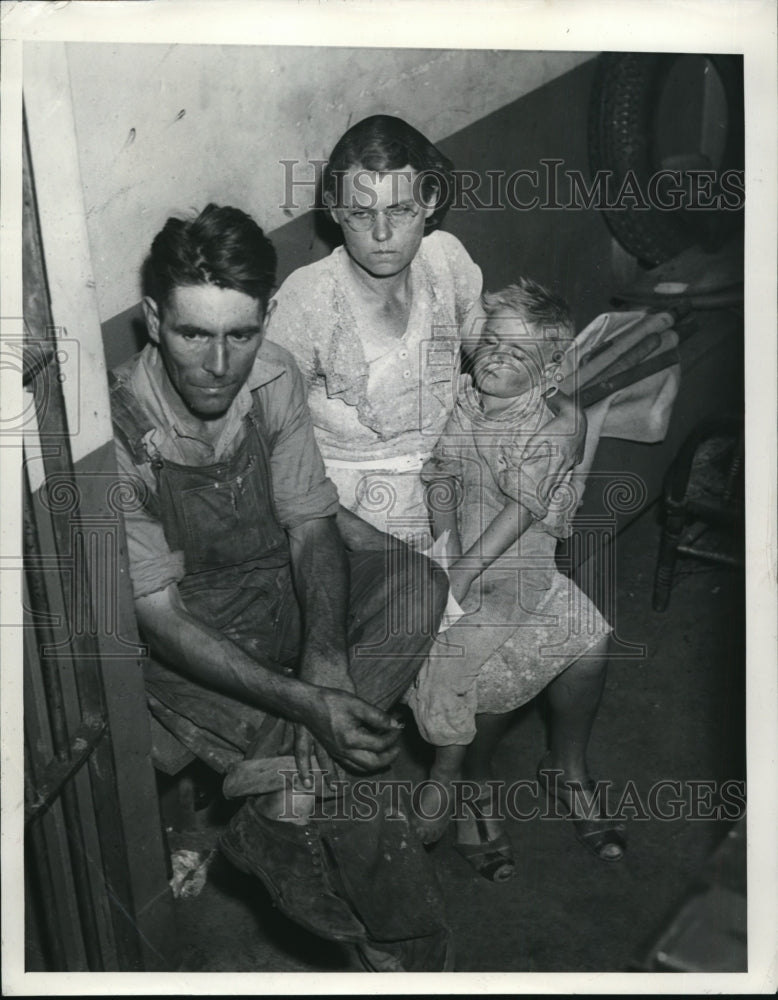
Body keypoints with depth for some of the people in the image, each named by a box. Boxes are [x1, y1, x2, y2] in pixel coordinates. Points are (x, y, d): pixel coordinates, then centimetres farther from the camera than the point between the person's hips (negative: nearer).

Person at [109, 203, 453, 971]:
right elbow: (160, 615, -22)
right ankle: (400, 948, 7)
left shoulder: (273, 376, -12)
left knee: (416, 586, -24)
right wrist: (304, 702, -31)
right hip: (189, 635, -4)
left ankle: (280, 811, -19)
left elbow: (310, 521, -7)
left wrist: (325, 658, -25)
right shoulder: (119, 433, -25)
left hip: (281, 585, 5)